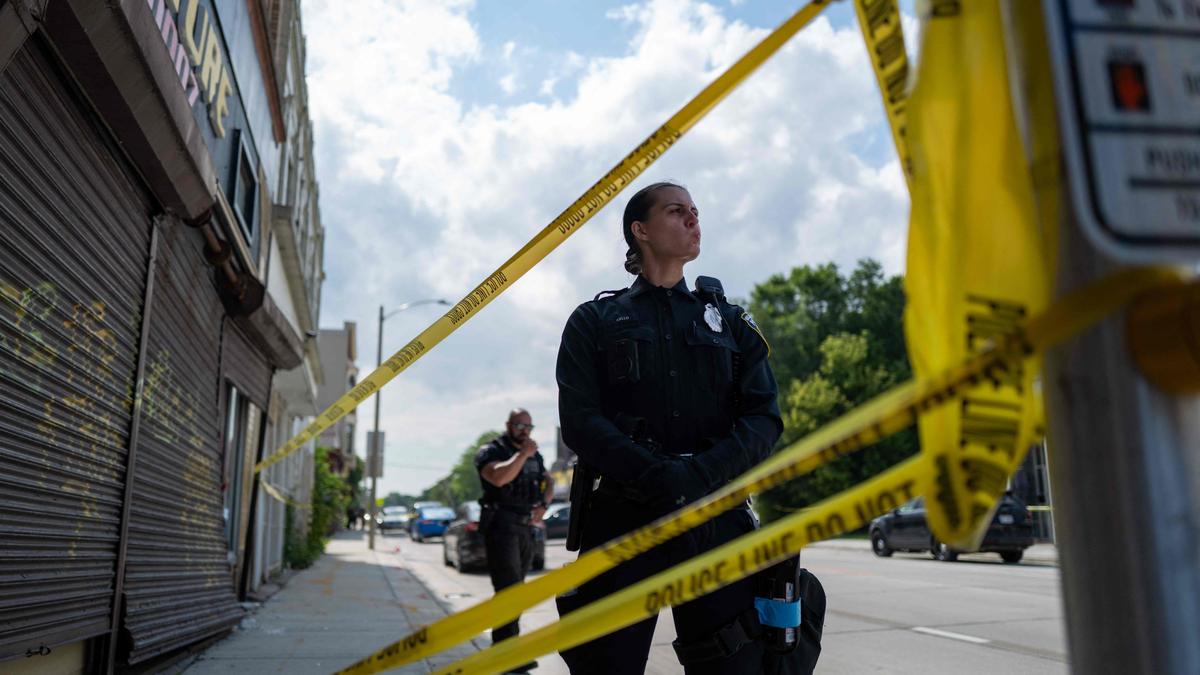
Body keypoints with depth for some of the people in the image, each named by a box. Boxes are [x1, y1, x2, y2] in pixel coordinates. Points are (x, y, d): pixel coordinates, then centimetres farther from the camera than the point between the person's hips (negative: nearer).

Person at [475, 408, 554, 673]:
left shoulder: (535, 456, 16)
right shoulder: (490, 452, -5)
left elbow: (549, 481, 25)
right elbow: (499, 477, -25)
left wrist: (542, 505, 7)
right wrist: (523, 454, -20)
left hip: (526, 528, 7)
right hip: (501, 527, -7)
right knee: (510, 589, -14)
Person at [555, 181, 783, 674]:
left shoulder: (730, 323, 17)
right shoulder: (596, 321, 11)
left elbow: (764, 417, 5)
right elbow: (580, 420, -3)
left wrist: (702, 474, -14)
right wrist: (660, 476, -17)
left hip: (718, 519, 2)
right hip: (625, 518, -2)